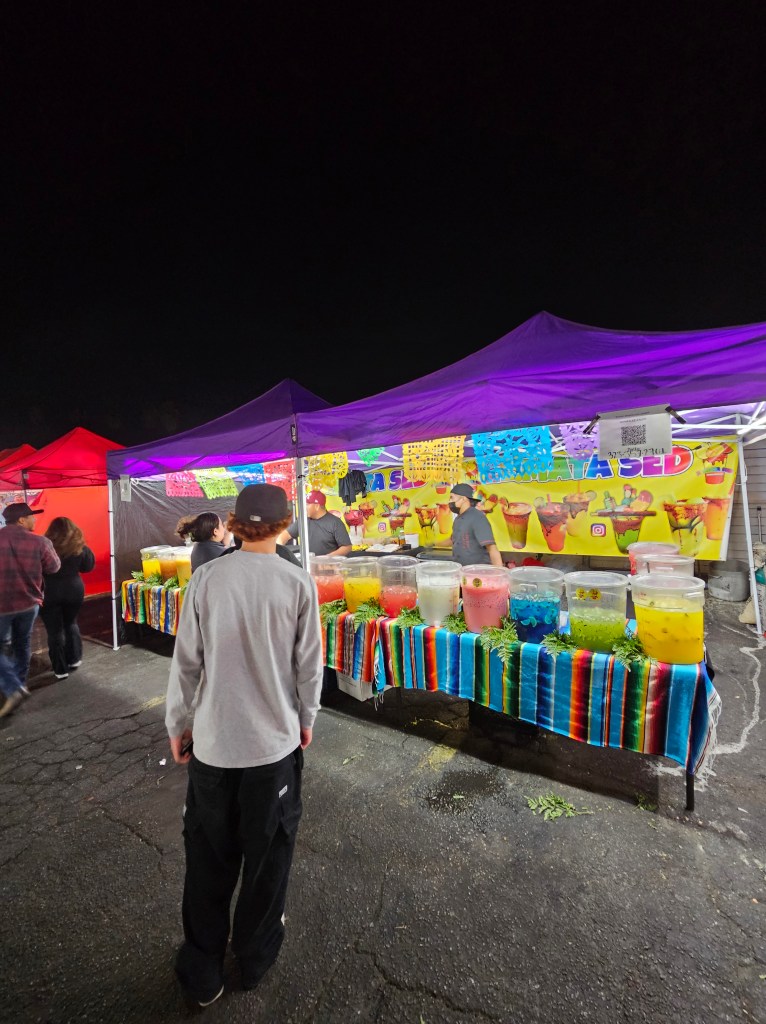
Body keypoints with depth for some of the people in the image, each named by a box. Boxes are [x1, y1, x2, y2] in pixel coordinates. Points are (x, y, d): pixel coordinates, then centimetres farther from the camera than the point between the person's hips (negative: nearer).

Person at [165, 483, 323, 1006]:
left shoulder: (206, 577, -10)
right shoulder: (299, 582, -13)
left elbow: (187, 659, -5)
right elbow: (309, 664, -7)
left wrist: (177, 722, 10)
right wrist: (306, 718, 10)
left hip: (213, 739, 1)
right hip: (275, 739, -1)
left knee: (208, 855, 22)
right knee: (268, 853, 22)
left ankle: (203, 969, 40)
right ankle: (256, 957, 43)